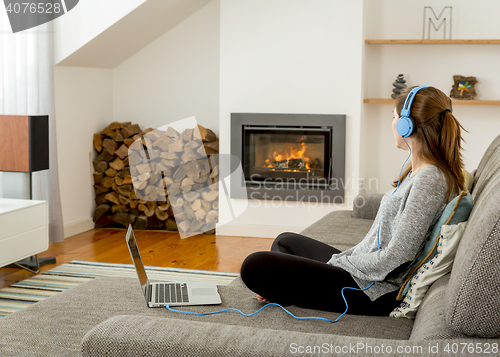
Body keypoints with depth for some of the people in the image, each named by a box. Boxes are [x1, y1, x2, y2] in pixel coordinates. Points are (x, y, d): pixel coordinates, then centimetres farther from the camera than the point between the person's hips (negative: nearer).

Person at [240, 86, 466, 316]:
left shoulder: (430, 181, -23)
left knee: (255, 267, -16)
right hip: (366, 269, 11)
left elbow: (393, 258, -25)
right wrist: (342, 259, 9)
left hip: (376, 291, -11)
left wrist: (339, 262, -12)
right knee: (285, 241, 26)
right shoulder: (420, 172, 10)